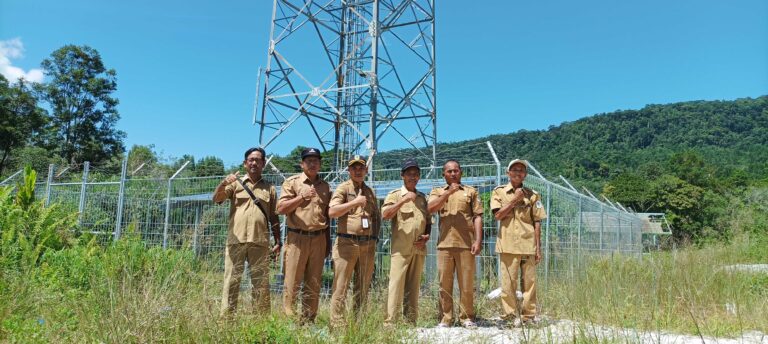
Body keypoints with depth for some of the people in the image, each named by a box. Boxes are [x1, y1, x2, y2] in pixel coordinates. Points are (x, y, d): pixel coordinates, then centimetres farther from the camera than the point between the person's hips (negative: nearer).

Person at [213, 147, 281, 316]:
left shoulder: (269, 188, 14)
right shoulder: (236, 183, 10)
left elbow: (274, 217, 14)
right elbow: (216, 199, -5)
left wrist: (278, 241, 7)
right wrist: (223, 184, -25)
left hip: (260, 241, 1)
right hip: (236, 240, -1)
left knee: (261, 282, 5)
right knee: (231, 280, 1)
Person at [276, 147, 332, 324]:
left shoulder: (325, 186, 15)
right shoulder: (292, 182, 2)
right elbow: (281, 208, -6)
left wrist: (328, 241, 15)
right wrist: (302, 197, -17)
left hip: (319, 239, 4)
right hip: (297, 238, -4)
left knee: (314, 284, 8)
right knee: (292, 282, -4)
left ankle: (308, 321, 17)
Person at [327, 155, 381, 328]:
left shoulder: (370, 192, 18)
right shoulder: (343, 188, 1)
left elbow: (377, 217, 25)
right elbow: (332, 212, -13)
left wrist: (374, 237, 12)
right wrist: (355, 202, -19)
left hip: (368, 245, 6)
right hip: (346, 242, -5)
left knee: (362, 288, 10)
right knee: (341, 286, -5)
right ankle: (337, 324, 0)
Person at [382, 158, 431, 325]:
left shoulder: (422, 197, 18)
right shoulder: (395, 194, 3)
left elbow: (428, 221, 22)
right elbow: (385, 214, -13)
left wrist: (427, 236, 3)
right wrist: (403, 200, -20)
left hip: (419, 249, 5)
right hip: (401, 248, -5)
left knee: (413, 286, 8)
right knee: (396, 284, -9)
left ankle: (411, 320, 14)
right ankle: (390, 321, -6)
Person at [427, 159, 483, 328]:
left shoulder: (471, 191, 12)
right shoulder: (437, 191, 14)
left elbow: (477, 217, 5)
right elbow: (431, 208, -5)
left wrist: (478, 240, -5)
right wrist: (448, 193, -13)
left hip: (466, 244, -1)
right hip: (444, 243, 1)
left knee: (467, 283, 3)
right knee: (445, 284, 4)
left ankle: (467, 317, 13)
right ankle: (445, 319, 12)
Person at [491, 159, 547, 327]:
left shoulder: (533, 195, 10)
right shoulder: (499, 192, 7)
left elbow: (537, 223, 8)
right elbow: (498, 215, -6)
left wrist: (538, 248, 4)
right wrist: (515, 200, -6)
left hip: (528, 244, 2)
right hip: (508, 244, -2)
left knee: (529, 281, 6)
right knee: (508, 281, 0)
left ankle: (529, 315, 17)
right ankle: (510, 314, 11)